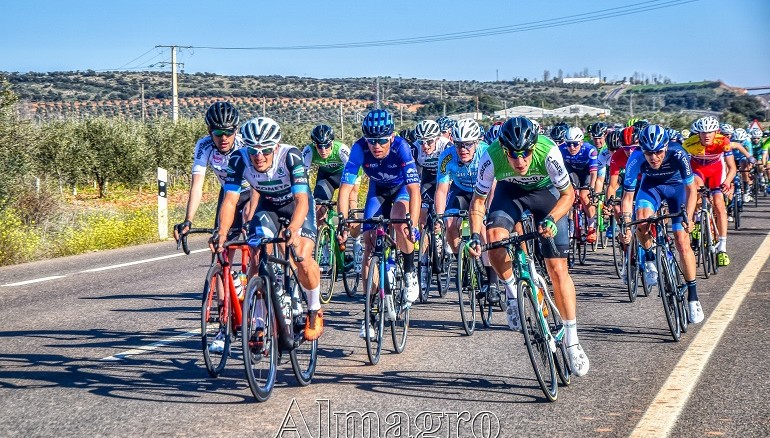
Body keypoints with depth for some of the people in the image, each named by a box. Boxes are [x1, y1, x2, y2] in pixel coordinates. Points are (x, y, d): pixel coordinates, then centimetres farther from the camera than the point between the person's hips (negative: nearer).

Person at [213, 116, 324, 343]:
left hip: (298, 204, -3)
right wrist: (222, 232, -48)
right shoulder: (239, 160, -28)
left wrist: (293, 229, -60)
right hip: (267, 205, 3)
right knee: (257, 258, -15)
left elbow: (301, 201, -42)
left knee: (302, 258, -22)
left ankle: (314, 310, 5)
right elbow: (230, 200, -30)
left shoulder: (291, 156, -36)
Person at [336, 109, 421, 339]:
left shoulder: (401, 147, -36)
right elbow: (345, 187, -31)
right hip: (378, 189, 2)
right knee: (369, 245, -10)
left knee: (399, 219, -34)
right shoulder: (360, 148, -30)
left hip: (402, 188, -2)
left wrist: (412, 223, -53)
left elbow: (414, 190, -41)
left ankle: (410, 272, -7)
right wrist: (343, 222, -43)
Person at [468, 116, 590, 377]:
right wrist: (475, 234, -32)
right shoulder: (492, 157, -32)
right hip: (510, 191, 2)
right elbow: (478, 199, -18)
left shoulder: (548, 152, -35)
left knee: (558, 268, -7)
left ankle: (572, 340, 3)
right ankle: (512, 293, -4)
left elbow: (568, 193, -22)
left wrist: (551, 219, -40)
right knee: (495, 236, -30)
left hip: (546, 192, -1)